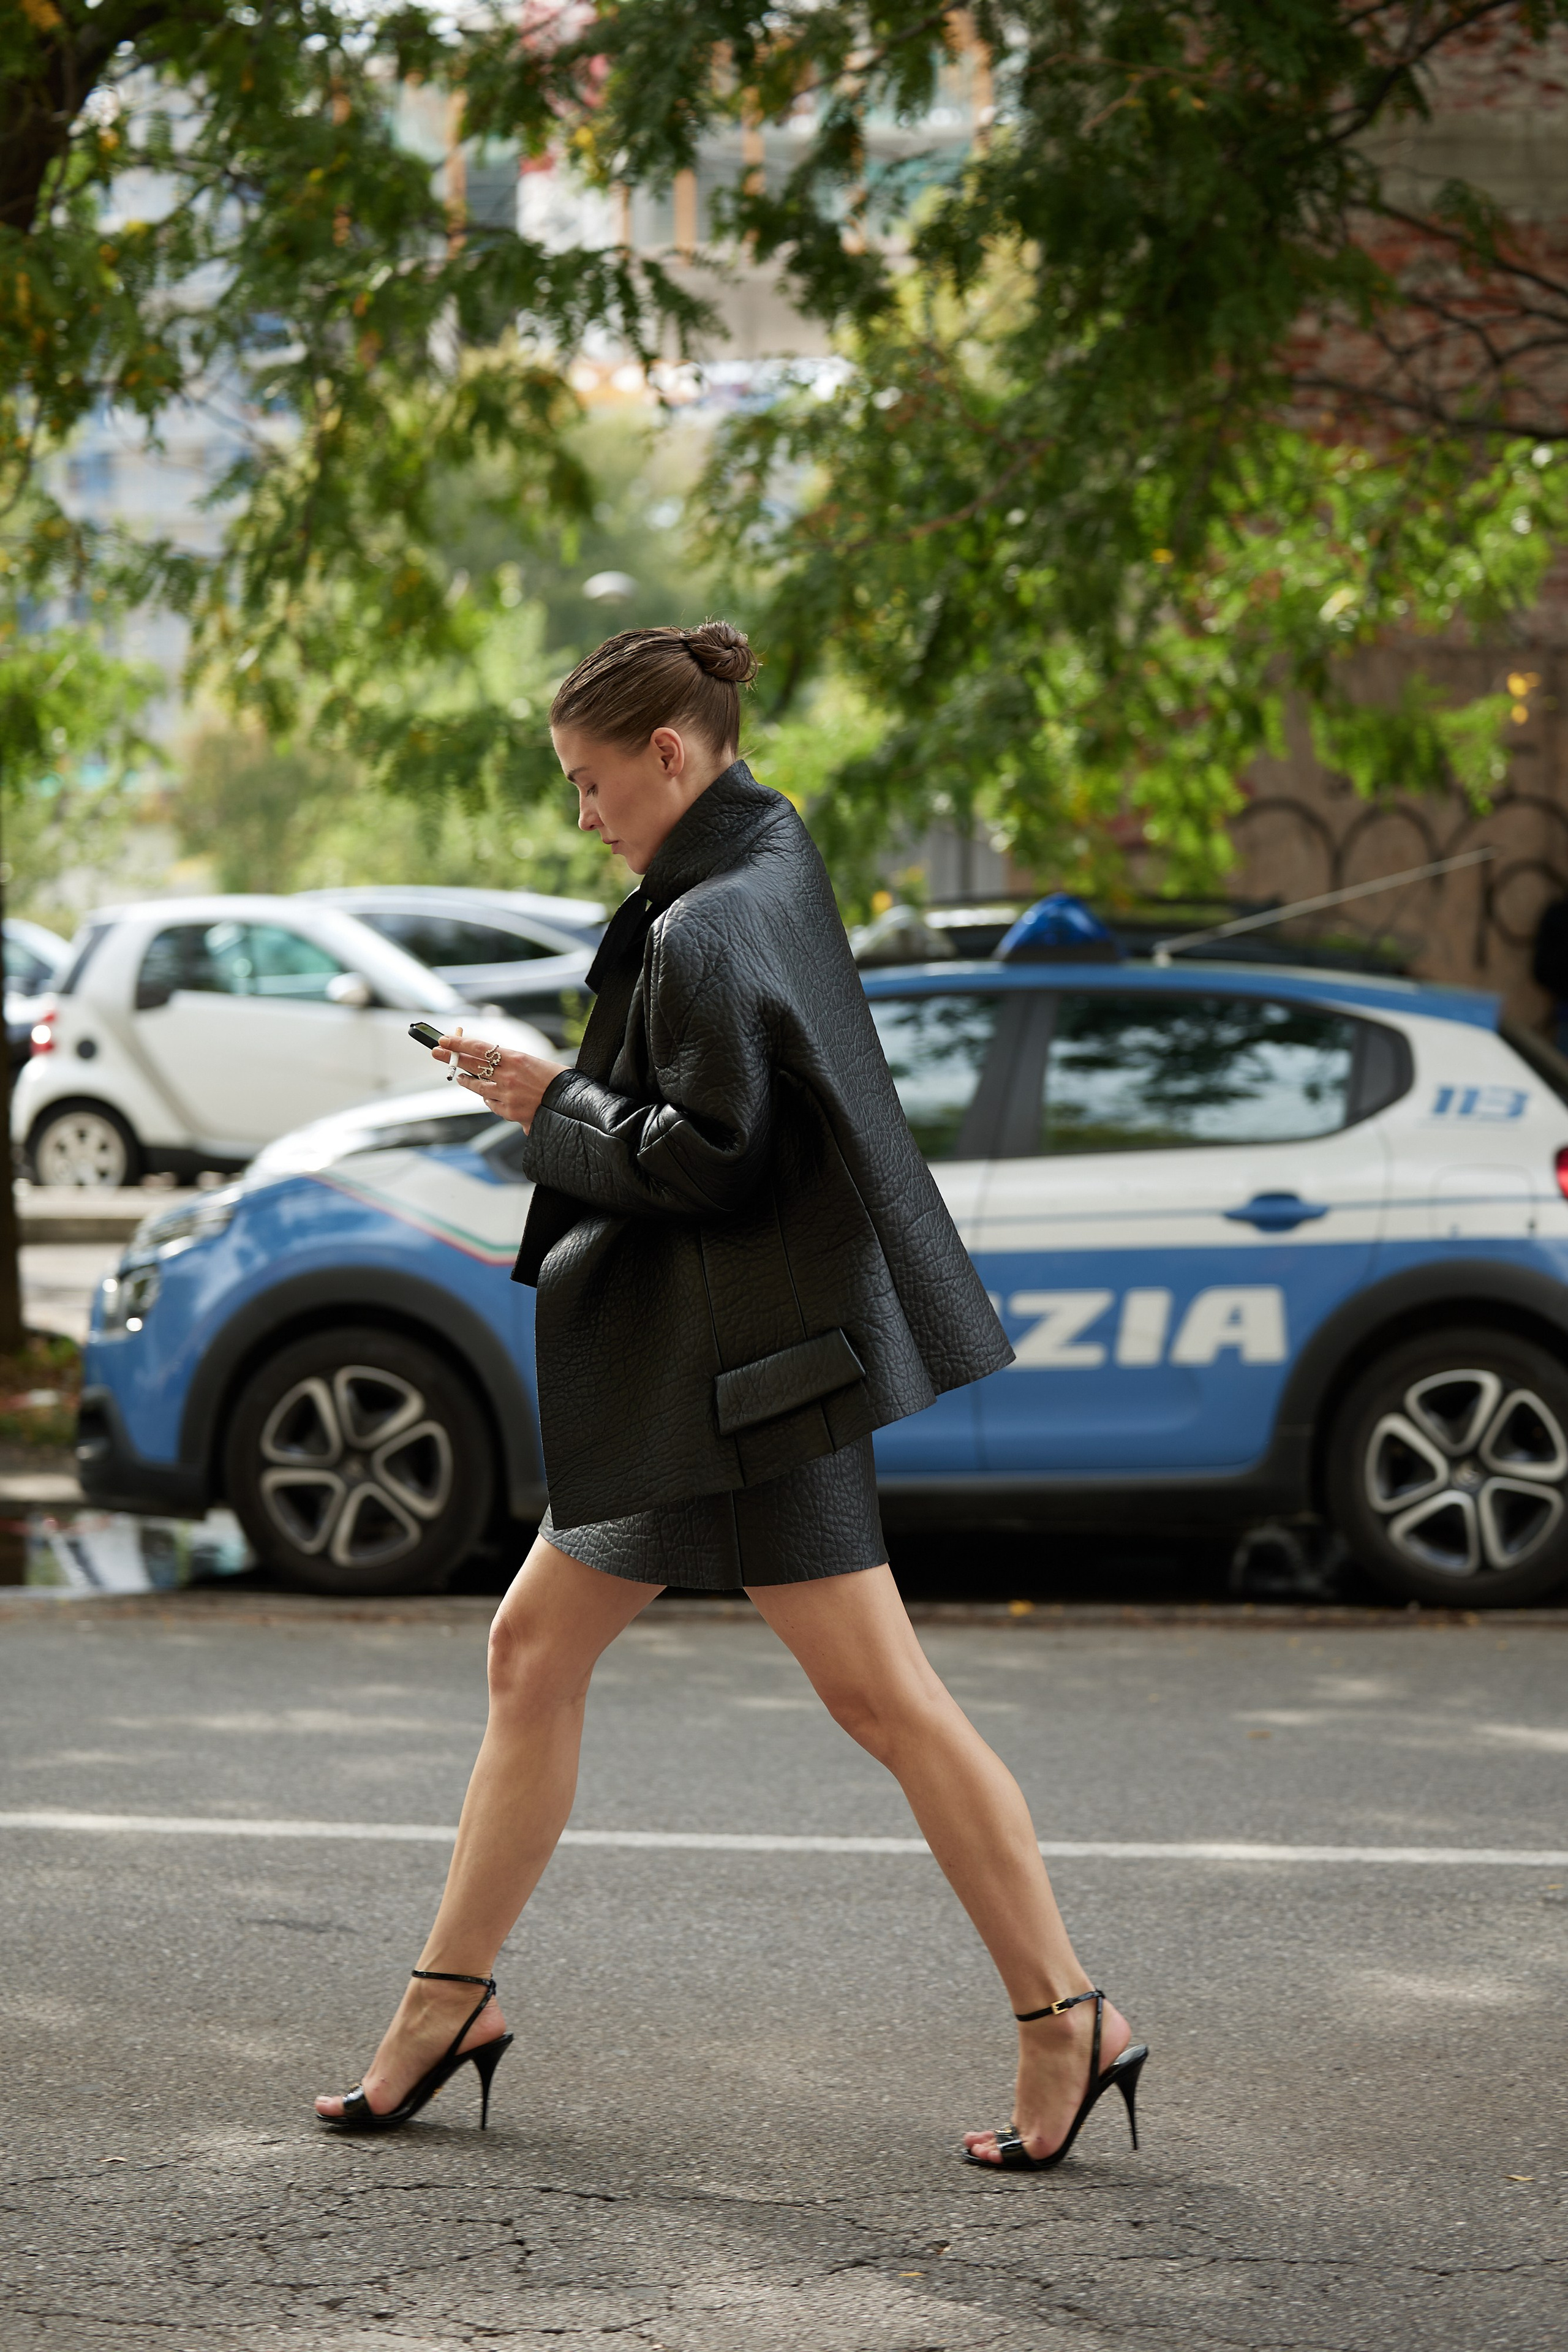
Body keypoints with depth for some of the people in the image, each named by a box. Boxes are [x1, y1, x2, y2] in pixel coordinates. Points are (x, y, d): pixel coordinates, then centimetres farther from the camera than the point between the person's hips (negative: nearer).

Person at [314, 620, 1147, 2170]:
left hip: (752, 1359, -11)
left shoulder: (710, 929, -19)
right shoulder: (770, 864, 12)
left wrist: (554, 1112, -9)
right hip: (684, 1365, 11)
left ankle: (1066, 2017, -2)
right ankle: (449, 2002, 21)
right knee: (533, 1653, 14)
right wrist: (563, 1092, 8)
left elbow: (711, 1157, -22)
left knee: (882, 1698, -7)